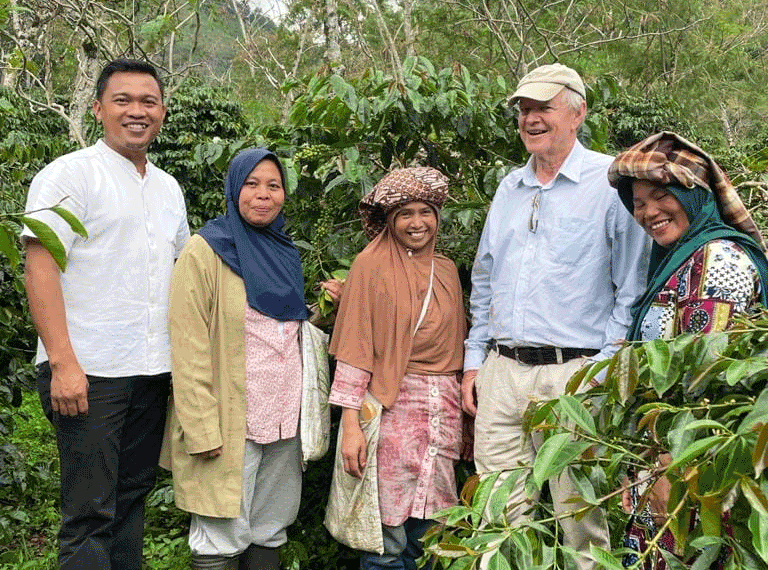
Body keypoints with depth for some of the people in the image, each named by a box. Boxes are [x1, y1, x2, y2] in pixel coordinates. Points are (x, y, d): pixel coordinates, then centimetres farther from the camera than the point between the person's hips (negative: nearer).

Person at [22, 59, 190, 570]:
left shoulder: (169, 188, 16)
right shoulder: (70, 174, -5)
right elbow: (40, 268, -12)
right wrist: (62, 362, -20)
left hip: (154, 373, 7)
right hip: (87, 373, -7)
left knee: (133, 497, 14)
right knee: (90, 512, -3)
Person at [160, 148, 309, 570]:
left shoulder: (285, 253, 14)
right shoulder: (205, 251, -7)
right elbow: (189, 349, -13)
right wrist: (203, 430, -18)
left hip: (283, 418, 7)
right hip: (231, 420, -6)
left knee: (269, 534, 12)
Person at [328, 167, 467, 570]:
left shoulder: (446, 270, 14)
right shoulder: (372, 265, -2)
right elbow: (354, 348, -6)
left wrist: (464, 417, 11)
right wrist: (351, 424, -14)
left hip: (443, 410, 5)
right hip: (392, 407, -5)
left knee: (427, 535, 9)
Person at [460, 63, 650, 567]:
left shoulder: (612, 182, -3)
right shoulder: (509, 188, 16)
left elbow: (632, 291, -5)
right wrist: (474, 360, 16)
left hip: (574, 374, -6)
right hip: (500, 373, 6)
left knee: (580, 517, 1)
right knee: (499, 511, 9)